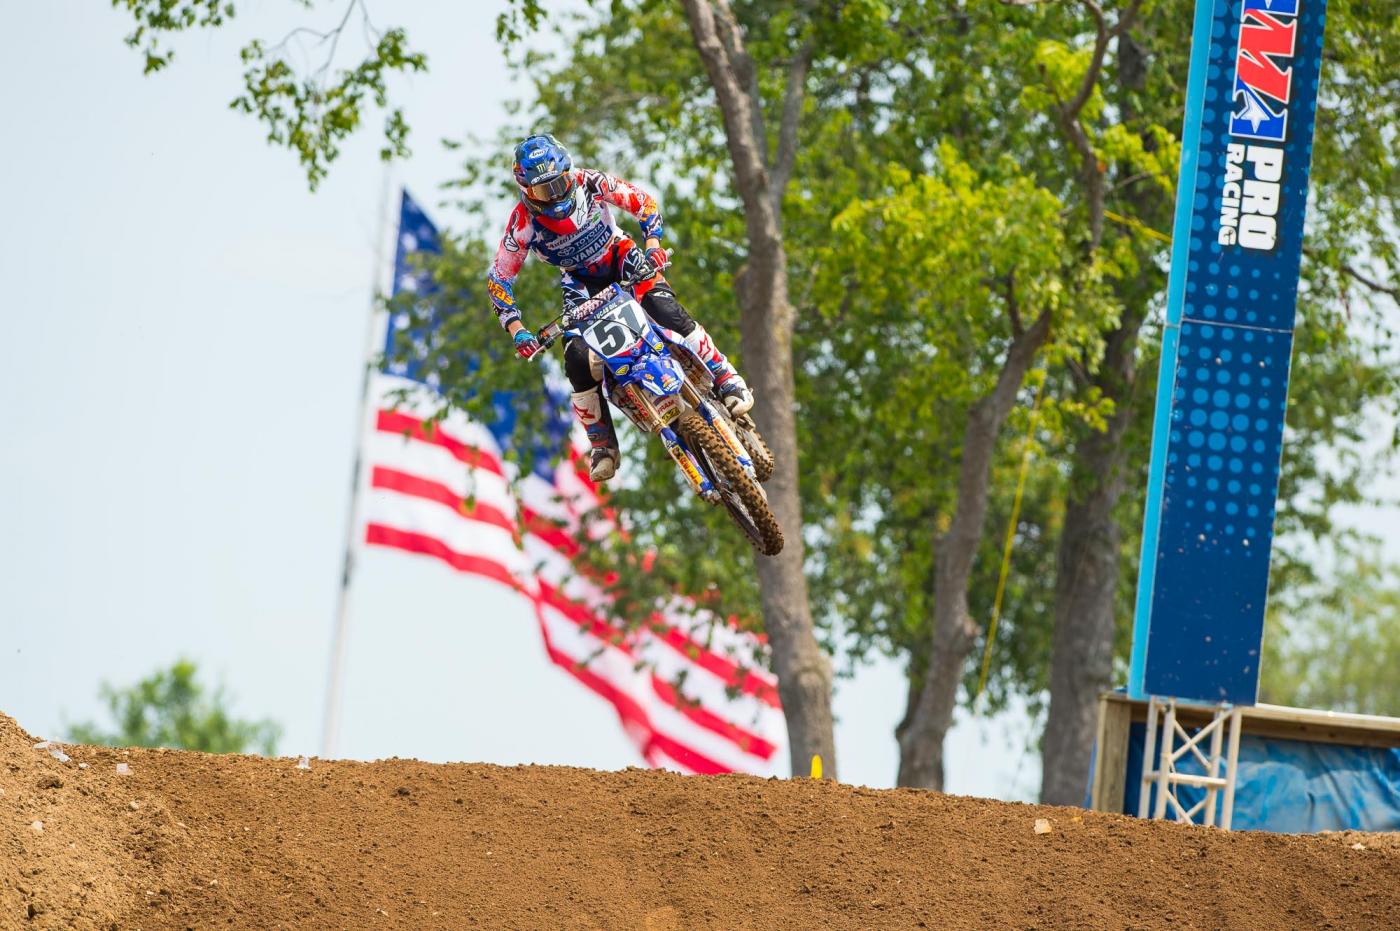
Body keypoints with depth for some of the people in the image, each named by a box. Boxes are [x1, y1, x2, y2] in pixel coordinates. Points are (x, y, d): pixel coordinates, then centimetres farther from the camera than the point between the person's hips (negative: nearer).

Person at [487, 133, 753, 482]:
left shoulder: (589, 183, -20)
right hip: (580, 283, 0)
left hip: (622, 258, 0)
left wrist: (652, 243, -23)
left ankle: (726, 379, -12)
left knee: (668, 312, -26)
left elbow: (642, 201, -7)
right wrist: (516, 329, -22)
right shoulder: (523, 223, -21)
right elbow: (498, 278, -13)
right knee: (578, 361, -19)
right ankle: (601, 443, -2)